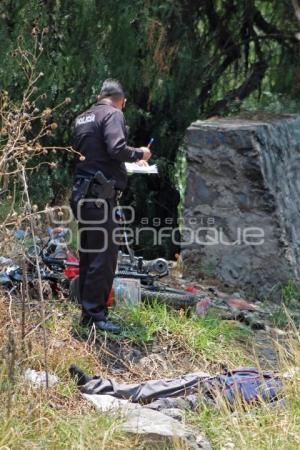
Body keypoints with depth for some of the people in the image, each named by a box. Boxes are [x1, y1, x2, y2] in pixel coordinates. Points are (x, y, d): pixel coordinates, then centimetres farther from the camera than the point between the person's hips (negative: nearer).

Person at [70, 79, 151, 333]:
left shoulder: (83, 118, 18)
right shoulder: (113, 114, -7)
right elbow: (117, 149, -22)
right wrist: (139, 154, -3)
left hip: (83, 194, 9)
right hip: (100, 196, -9)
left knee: (89, 253, 14)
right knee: (104, 255, -8)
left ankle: (88, 310, 19)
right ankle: (95, 314, -8)